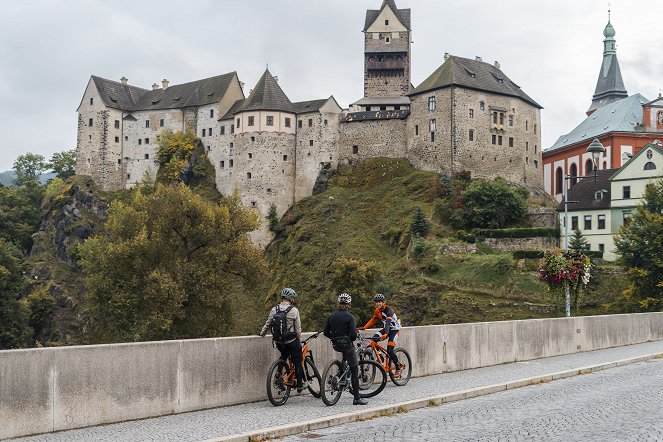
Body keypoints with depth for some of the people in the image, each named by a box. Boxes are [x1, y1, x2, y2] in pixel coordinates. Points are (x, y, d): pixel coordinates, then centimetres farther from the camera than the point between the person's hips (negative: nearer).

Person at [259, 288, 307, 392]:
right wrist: (299, 341, 6)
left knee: (284, 355, 31)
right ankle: (300, 384, 12)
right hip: (291, 341, -5)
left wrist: (261, 334, 24)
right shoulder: (294, 310, -10)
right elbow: (298, 328, -6)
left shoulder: (274, 309, 1)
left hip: (278, 341, 5)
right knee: (297, 362, 7)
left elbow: (267, 324, 7)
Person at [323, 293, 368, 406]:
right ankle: (357, 398, 0)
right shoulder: (349, 317, -11)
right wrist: (352, 339, 4)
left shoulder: (332, 316, 5)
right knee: (354, 370, 1)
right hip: (347, 344, -5)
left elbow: (326, 333, 6)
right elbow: (353, 334, -17)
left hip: (336, 345, 5)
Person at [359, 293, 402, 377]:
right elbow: (373, 320, 11)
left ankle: (398, 369, -1)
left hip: (394, 330, -7)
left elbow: (388, 323, -41)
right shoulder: (377, 310, -4)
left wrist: (385, 335, -55)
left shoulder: (388, 310, -27)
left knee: (389, 350, -19)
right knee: (373, 339, -17)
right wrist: (364, 327, -1)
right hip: (386, 328, 7)